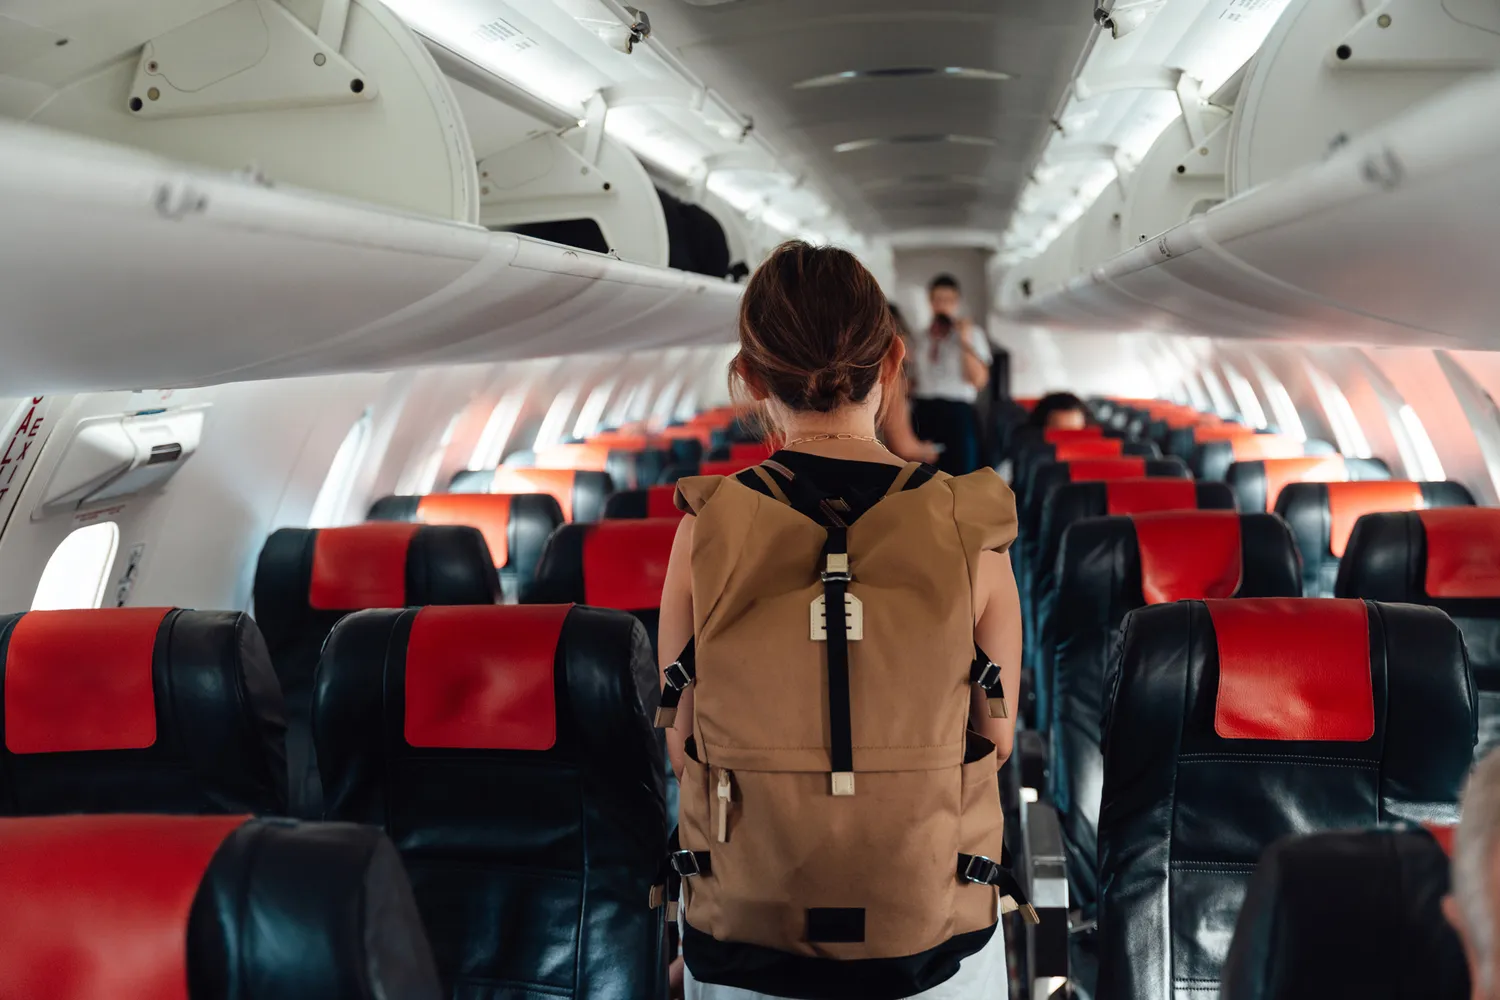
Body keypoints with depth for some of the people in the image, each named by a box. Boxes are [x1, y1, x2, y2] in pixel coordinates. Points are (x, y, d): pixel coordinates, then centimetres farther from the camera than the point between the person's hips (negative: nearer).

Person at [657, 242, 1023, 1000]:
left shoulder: (707, 530, -13)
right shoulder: (969, 530, -13)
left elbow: (684, 746, -3)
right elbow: (995, 737, -2)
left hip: (748, 918, 0)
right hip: (929, 913, 0)